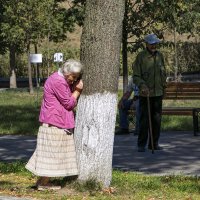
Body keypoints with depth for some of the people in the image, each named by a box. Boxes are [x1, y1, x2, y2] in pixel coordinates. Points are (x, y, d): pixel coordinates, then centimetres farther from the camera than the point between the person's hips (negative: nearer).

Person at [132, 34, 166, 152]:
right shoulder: (141, 57, -5)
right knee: (144, 120, -4)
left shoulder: (160, 56, 9)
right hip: (145, 94, -4)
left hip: (158, 93, 4)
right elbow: (136, 76, -7)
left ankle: (154, 143, 12)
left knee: (157, 119, 5)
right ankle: (141, 144, 2)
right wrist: (142, 86, -23)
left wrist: (163, 87, 15)